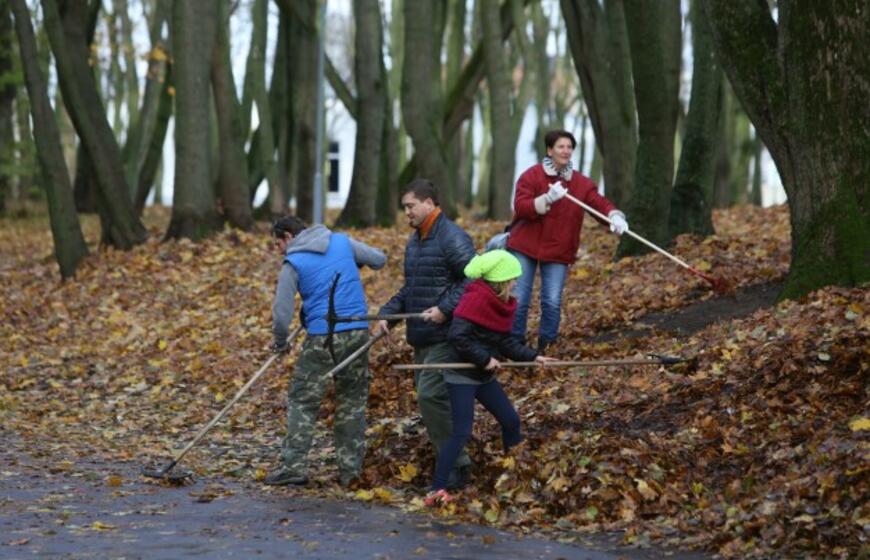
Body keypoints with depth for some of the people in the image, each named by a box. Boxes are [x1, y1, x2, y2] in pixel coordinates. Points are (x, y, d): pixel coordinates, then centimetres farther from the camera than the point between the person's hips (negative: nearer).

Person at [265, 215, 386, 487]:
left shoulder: (293, 264, -3)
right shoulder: (342, 242, 8)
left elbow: (282, 312, -7)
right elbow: (379, 260, 17)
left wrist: (280, 343, 10)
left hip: (321, 337, -4)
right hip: (357, 332, 4)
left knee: (302, 401, 5)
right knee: (353, 402, 12)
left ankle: (294, 466, 0)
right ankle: (350, 469, 12)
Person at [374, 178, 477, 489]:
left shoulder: (452, 237, -14)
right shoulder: (414, 241, 16)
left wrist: (445, 309, -24)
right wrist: (388, 313, 9)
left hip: (445, 338, -10)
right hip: (421, 339, 10)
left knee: (430, 396, -16)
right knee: (425, 396, 12)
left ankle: (457, 463, -7)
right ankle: (449, 460, 21)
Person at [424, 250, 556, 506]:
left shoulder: (500, 303, 7)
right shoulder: (475, 299, -23)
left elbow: (505, 341, 12)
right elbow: (457, 336, -28)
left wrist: (532, 357, 4)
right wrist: (484, 358, -25)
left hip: (484, 376, 9)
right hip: (462, 376, -9)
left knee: (510, 419, 15)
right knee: (462, 432, -13)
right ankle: (437, 490, -10)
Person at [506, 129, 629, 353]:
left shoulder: (581, 183, 5)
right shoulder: (531, 175, -2)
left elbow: (600, 203, -9)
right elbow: (520, 208, -13)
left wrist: (615, 216, -31)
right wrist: (547, 199, -27)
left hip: (558, 251, 2)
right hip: (525, 246, -2)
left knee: (552, 302, -4)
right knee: (519, 300, -1)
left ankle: (547, 347, 12)